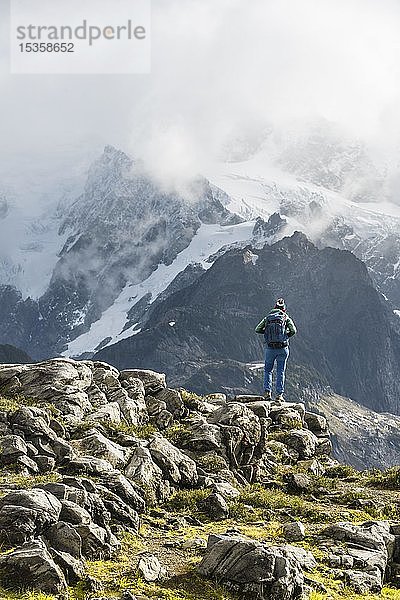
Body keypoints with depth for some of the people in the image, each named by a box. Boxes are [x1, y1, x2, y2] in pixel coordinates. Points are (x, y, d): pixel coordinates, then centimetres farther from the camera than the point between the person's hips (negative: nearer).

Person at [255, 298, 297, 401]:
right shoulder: (286, 318, 1)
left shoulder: (267, 318, 7)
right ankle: (279, 394, 2)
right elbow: (293, 330, -11)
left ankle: (267, 392, 4)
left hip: (270, 348, 1)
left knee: (268, 370, 16)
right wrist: (287, 335, 9)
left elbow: (257, 330, 3)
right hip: (282, 348, -1)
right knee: (280, 371, 6)